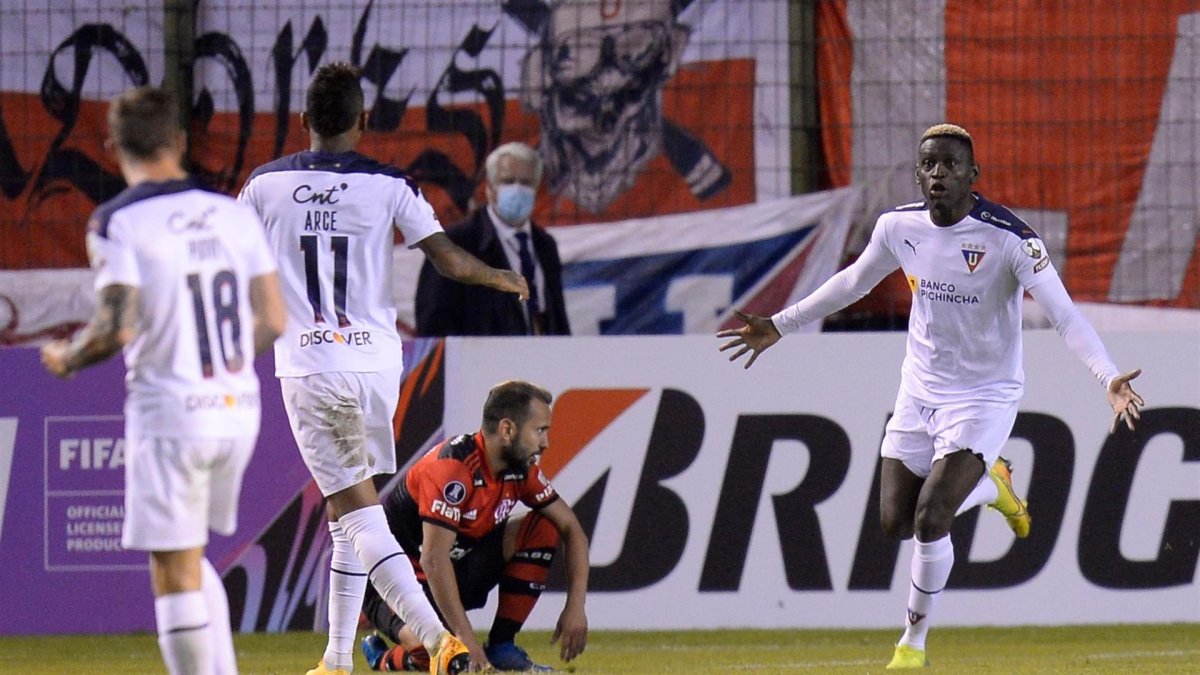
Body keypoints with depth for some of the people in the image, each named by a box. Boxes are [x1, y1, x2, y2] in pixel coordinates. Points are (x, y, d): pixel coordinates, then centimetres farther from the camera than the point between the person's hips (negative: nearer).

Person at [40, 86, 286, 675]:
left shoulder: (118, 222, -9)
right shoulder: (233, 214, 6)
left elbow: (116, 327, -17)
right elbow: (273, 322, 6)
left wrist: (65, 357, 2)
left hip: (167, 413, -6)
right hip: (239, 410, 6)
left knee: (176, 576, 0)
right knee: (190, 557, 23)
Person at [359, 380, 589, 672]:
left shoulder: (520, 469, -3)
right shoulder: (453, 467, -28)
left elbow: (571, 528, 5)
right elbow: (434, 561, -33)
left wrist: (575, 607, -8)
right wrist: (467, 640, -35)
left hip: (459, 572, 8)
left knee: (544, 528, -7)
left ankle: (502, 647, -5)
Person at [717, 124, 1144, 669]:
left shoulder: (1008, 238, -21)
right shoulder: (899, 227, -5)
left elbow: (1062, 313, -26)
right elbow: (853, 282, 14)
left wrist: (1109, 377, -41)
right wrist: (780, 326, 19)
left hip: (983, 398, -6)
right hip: (919, 393, 6)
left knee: (930, 518, -17)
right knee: (897, 521, 8)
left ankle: (914, 641, 5)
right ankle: (989, 486, 37)